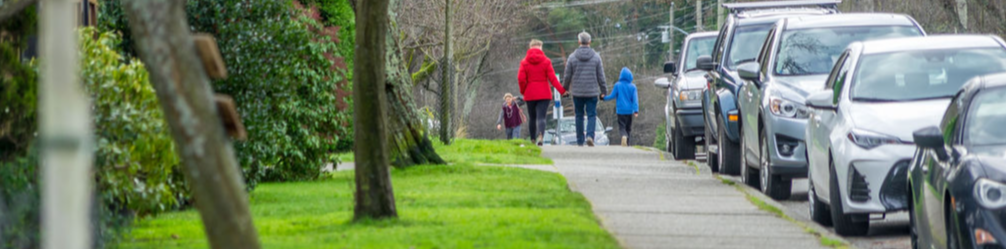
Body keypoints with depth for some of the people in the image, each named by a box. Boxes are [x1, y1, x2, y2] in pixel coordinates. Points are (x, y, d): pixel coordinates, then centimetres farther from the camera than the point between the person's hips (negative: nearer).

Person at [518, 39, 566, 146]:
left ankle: (533, 139, 14)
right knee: (541, 117, -7)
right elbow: (552, 78, -7)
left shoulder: (524, 62, -1)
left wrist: (523, 91, 10)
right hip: (544, 95, -1)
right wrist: (561, 90, -3)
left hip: (530, 95, 1)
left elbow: (521, 79, -6)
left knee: (532, 118, 14)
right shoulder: (546, 61, -3)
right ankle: (540, 136, -31)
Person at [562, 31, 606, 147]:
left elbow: (567, 75, 2)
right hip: (592, 92, -1)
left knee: (579, 116, 9)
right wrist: (603, 90, 10)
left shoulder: (572, 57, -2)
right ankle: (590, 135, -20)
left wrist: (565, 88, 17)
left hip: (577, 92, 1)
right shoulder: (596, 57, -1)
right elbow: (601, 76, 2)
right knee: (591, 115, 1)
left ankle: (580, 140, 11)